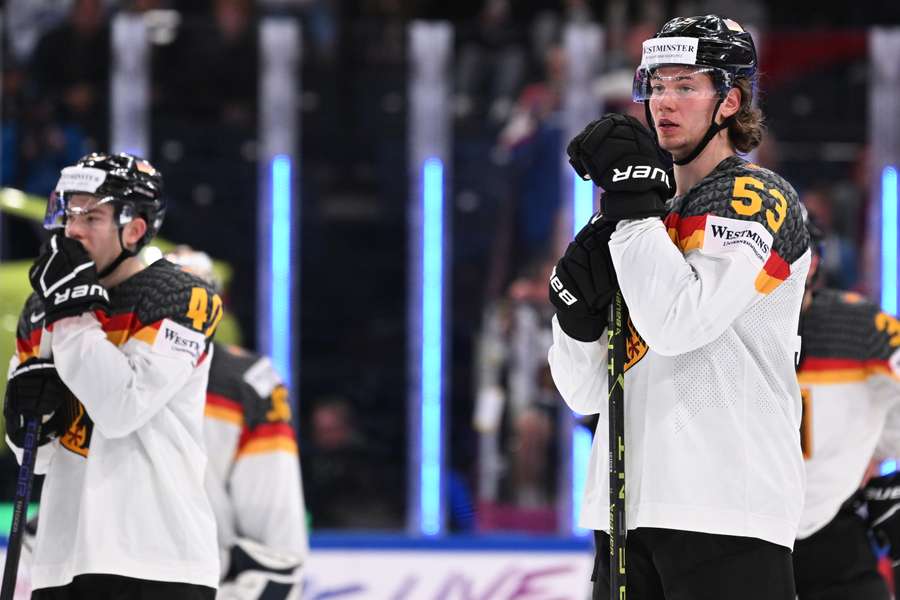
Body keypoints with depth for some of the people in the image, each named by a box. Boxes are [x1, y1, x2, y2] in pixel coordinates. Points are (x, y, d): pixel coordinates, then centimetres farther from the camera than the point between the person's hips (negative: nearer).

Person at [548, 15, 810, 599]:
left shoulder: (759, 198, -1)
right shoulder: (656, 213, 21)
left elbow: (681, 321, -18)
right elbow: (586, 393, 17)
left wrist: (631, 200, -12)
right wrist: (577, 307, -2)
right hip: (629, 509, 7)